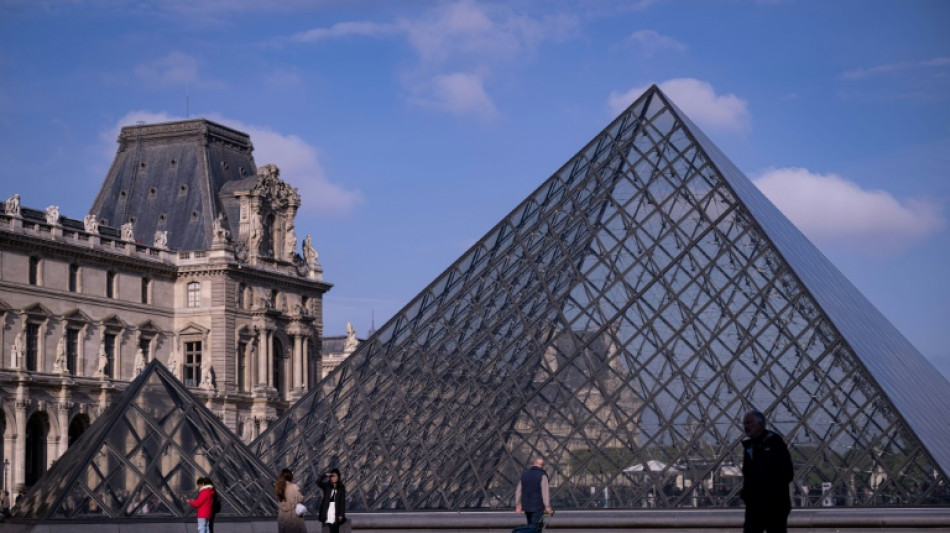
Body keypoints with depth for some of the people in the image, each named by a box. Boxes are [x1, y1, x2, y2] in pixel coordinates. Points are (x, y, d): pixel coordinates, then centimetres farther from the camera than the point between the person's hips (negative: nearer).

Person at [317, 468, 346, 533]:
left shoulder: (341, 488, 1)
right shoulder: (327, 486, 8)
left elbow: (342, 502, -3)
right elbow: (318, 482, -7)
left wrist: (341, 514, -9)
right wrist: (325, 475, -16)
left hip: (336, 512, -2)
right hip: (328, 510, 2)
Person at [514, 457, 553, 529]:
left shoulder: (524, 475, 13)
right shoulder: (542, 475, -8)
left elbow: (518, 491, 16)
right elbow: (545, 492, -14)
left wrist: (518, 504, 23)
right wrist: (547, 507, -14)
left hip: (526, 507, 6)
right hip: (538, 507, -6)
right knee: (536, 528, -8)